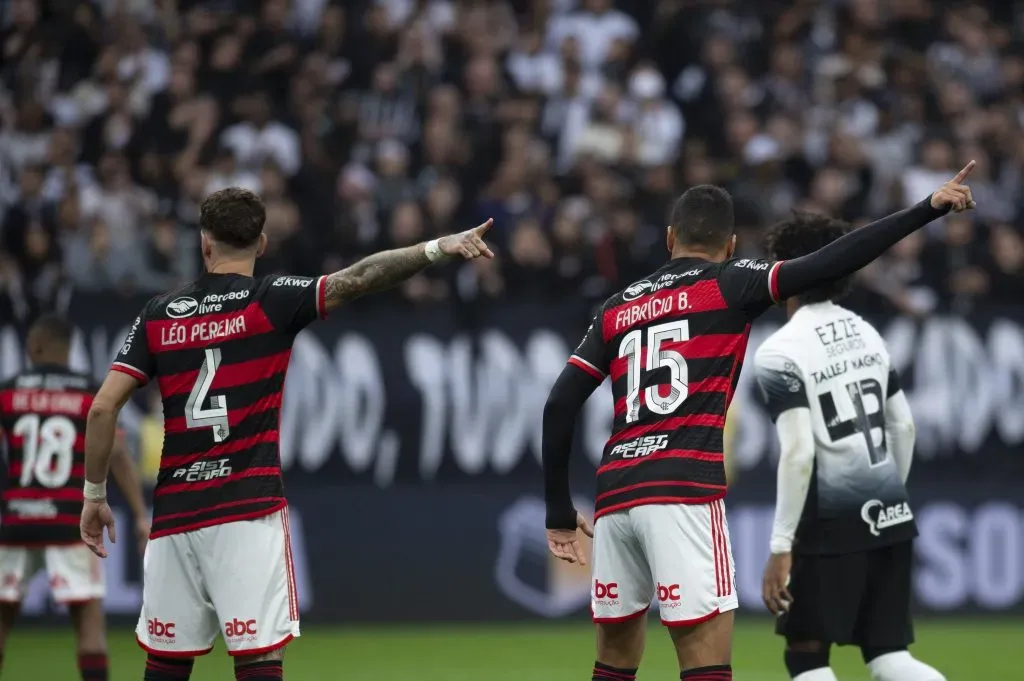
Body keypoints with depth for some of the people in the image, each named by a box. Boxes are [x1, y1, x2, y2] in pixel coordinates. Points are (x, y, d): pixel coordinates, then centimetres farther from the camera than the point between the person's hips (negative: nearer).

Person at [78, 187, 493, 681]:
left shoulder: (159, 314, 8)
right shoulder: (272, 301, -1)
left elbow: (103, 407, 3)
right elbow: (355, 280, -15)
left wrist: (94, 495, 12)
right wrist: (438, 249, -21)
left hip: (174, 511, 4)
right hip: (249, 510, -4)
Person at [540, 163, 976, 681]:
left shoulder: (616, 309, 19)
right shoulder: (728, 285, 6)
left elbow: (559, 407, 13)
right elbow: (827, 265, -5)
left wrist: (560, 513, 19)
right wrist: (929, 208, -3)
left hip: (615, 497, 5)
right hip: (684, 493, -5)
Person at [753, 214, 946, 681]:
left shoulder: (780, 354, -11)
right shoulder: (866, 334, 12)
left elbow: (799, 453, -17)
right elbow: (904, 425, 16)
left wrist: (781, 546, -15)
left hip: (833, 522, -7)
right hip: (890, 517, 7)